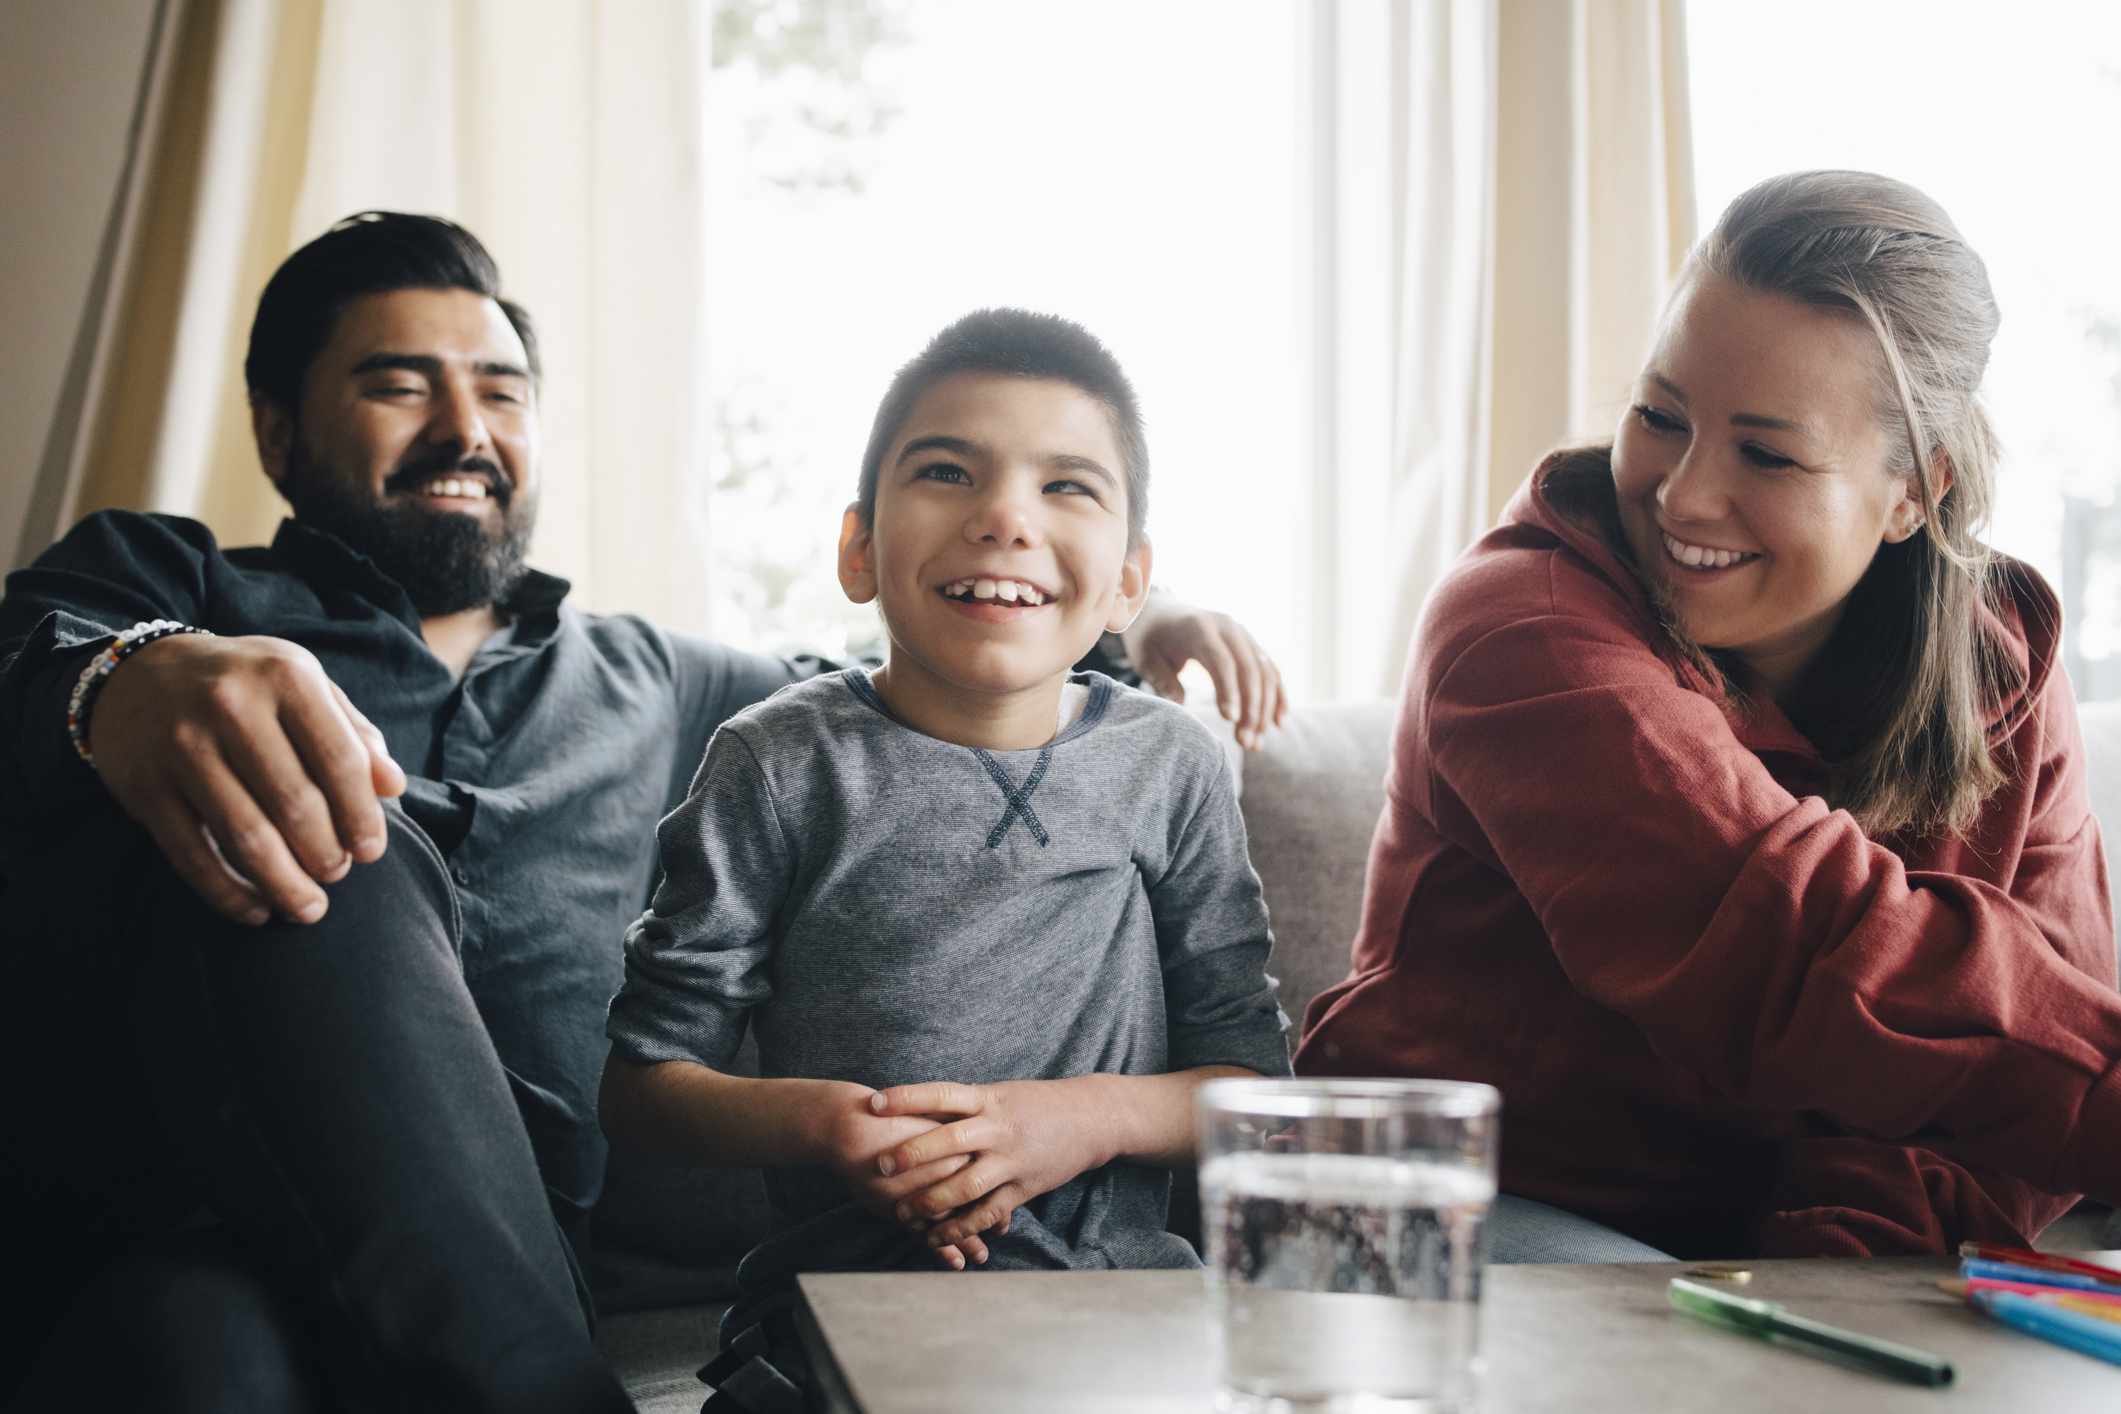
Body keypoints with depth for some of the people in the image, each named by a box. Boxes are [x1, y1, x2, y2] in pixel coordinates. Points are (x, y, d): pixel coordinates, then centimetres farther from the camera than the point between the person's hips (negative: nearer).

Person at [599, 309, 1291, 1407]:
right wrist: (808, 1119, -15)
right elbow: (642, 1080, 4)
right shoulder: (783, 765, 2)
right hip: (841, 1301, -2)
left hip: (1119, 1282, 3)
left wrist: (1092, 1117, -11)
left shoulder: (1170, 766, 9)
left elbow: (1254, 1077, 9)